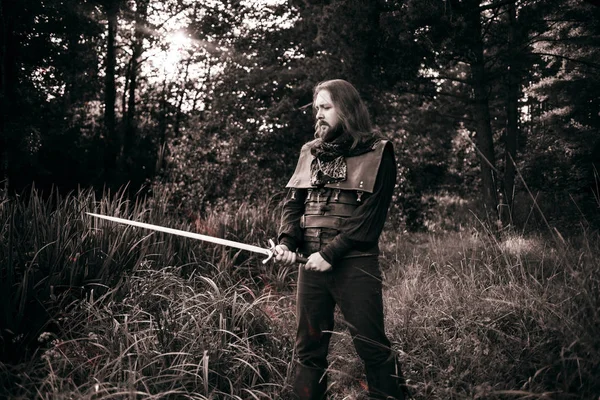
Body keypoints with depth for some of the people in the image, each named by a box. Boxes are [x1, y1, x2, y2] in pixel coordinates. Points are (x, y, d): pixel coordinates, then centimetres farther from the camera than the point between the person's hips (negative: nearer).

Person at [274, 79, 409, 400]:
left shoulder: (377, 152, -2)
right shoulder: (310, 151, 14)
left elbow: (371, 216, -9)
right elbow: (293, 202, 12)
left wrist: (331, 253, -14)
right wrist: (286, 241, -6)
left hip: (354, 263, -5)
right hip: (311, 261, 5)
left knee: (371, 346, 0)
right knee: (308, 346, 12)